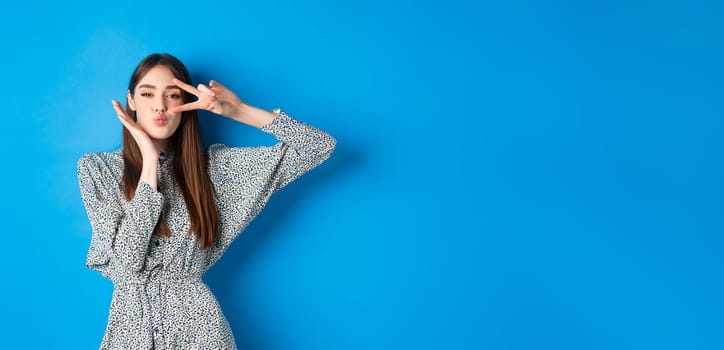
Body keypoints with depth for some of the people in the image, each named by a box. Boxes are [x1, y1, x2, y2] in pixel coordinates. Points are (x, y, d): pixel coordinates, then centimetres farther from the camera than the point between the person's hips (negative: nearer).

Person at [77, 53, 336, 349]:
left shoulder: (212, 165, -3)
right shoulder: (95, 168, -2)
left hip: (197, 324, 0)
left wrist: (239, 111, -16)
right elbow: (127, 259, -15)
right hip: (131, 323, 0)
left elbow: (321, 146, -7)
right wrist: (149, 162, -15)